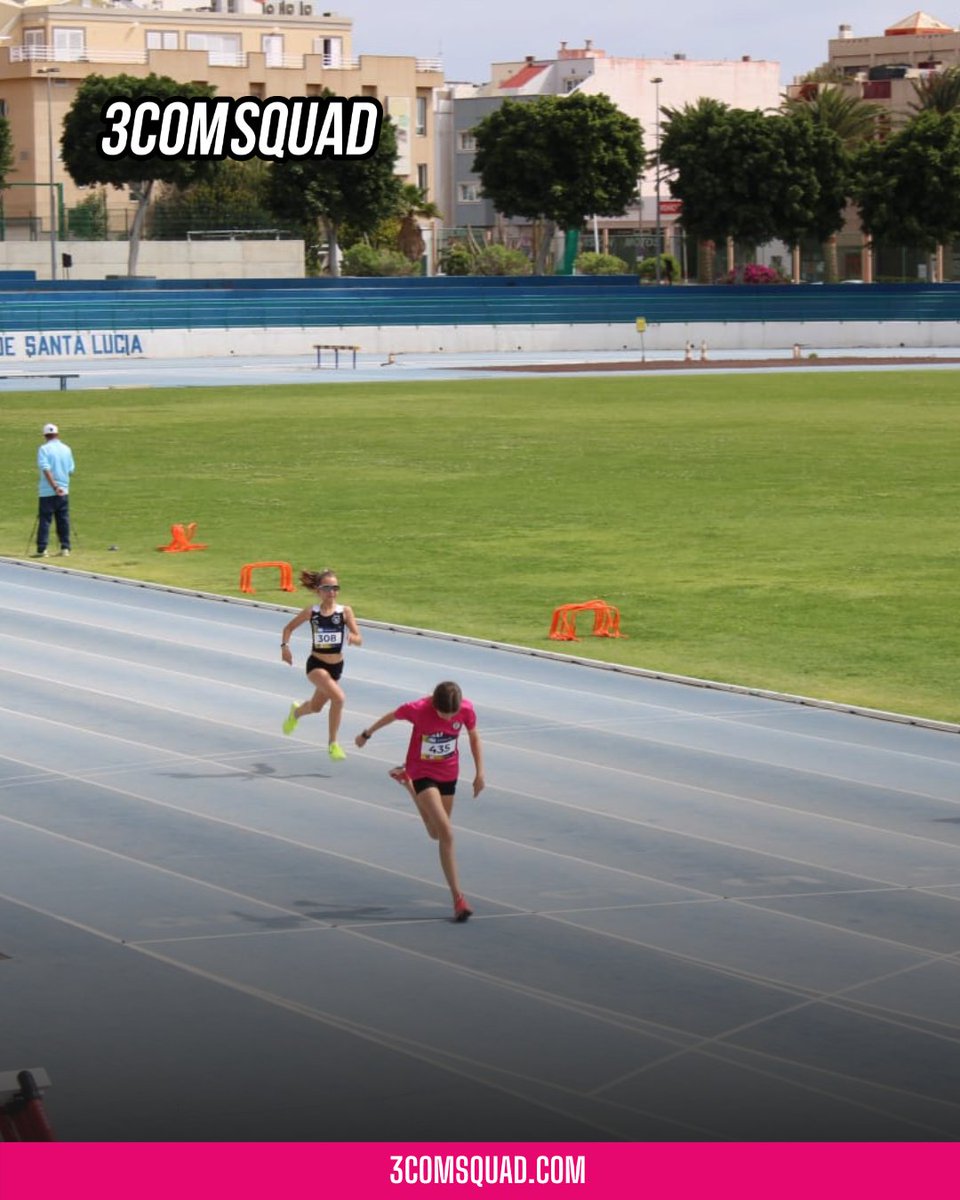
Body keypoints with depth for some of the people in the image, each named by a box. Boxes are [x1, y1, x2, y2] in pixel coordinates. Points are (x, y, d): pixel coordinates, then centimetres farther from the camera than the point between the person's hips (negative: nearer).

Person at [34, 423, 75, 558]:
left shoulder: (44, 449, -7)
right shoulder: (66, 449, 7)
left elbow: (46, 469, -18)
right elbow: (71, 470, 11)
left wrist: (55, 487, -21)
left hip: (47, 491, -4)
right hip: (64, 490, 4)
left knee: (44, 520, -3)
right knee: (63, 520, 10)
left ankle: (42, 549, -7)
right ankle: (65, 548, 10)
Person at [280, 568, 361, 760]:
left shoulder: (345, 611, -7)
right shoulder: (311, 612, -8)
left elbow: (359, 640, -8)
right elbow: (289, 628, 6)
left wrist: (351, 638, -31)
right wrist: (285, 646, -10)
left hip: (336, 666, 3)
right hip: (316, 664, -3)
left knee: (315, 707, 21)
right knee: (338, 697, -26)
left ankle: (296, 712, 57)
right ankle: (333, 744, -10)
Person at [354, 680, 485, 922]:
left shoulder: (466, 710, -19)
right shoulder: (418, 710, -27)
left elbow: (474, 737, 2)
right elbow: (391, 716, -7)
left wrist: (479, 772, -2)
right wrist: (367, 734, 10)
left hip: (448, 773, 4)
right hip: (423, 773, -4)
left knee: (437, 834, 20)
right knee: (446, 833, -19)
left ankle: (408, 784, 47)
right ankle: (458, 898, -18)